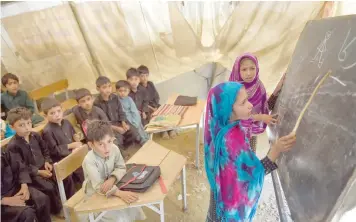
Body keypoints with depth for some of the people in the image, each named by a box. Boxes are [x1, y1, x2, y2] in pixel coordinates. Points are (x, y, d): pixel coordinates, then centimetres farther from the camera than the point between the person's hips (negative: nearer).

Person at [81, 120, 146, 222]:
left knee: (133, 208, -2)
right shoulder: (89, 161, -33)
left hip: (112, 187, 4)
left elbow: (121, 168, -9)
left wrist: (111, 180, -31)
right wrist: (120, 193, -50)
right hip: (95, 194, -4)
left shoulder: (114, 149, -19)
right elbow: (99, 186, -36)